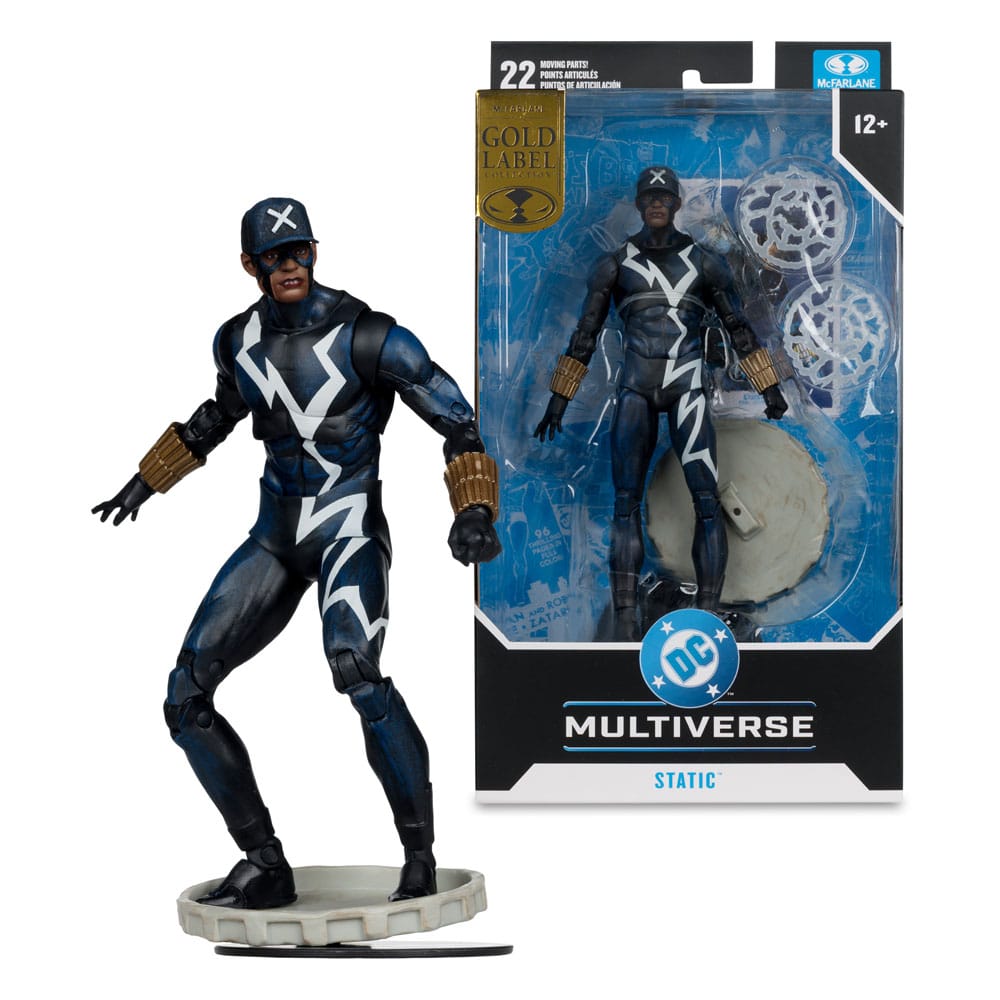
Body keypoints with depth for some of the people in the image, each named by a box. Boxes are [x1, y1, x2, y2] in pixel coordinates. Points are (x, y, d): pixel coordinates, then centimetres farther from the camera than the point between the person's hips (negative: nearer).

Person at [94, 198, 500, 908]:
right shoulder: (238, 340, 4)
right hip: (276, 535, 6)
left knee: (354, 666, -35)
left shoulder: (369, 337, -13)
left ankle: (421, 854, -20)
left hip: (349, 528, -6)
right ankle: (266, 866, 8)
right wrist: (146, 482, 35)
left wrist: (474, 511, -25)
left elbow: (459, 423, -10)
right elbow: (219, 414, 27)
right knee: (187, 699, -2)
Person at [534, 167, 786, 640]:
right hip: (635, 389, 0)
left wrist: (769, 387, 13)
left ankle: (708, 615, -12)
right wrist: (559, 398, 9)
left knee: (706, 499, -13)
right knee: (626, 502, -9)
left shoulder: (704, 263, 8)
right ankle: (625, 623, -10)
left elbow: (738, 328, 14)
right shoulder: (614, 265, 8)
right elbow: (585, 334, 11)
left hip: (687, 387, 0)